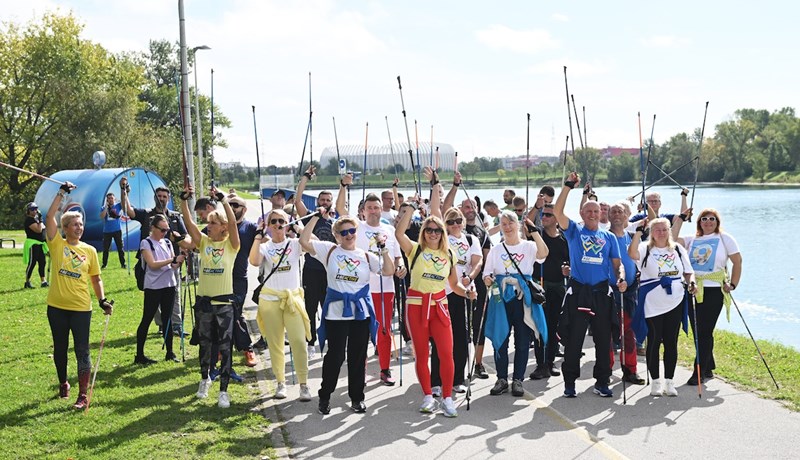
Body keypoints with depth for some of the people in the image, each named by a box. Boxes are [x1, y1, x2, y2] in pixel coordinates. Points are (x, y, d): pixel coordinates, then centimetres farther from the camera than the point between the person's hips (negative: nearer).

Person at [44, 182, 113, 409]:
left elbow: (96, 279, 9)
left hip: (81, 307, 0)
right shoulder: (57, 244, -2)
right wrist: (62, 193, -15)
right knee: (60, 348, 15)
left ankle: (83, 395, 1)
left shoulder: (89, 250, 3)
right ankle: (63, 384, 36)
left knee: (82, 350, -2)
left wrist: (103, 300, -3)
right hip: (56, 306, 0)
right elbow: (49, 217, -14)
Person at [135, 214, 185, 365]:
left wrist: (179, 261, -12)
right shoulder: (146, 243, -6)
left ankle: (170, 352, 15)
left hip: (169, 286, 6)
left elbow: (173, 266, 10)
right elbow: (152, 264, -17)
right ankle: (139, 355, 3)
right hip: (153, 288, -6)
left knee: (167, 318, 10)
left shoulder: (167, 242, 11)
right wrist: (173, 259, -21)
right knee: (146, 320, -1)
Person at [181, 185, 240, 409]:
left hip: (224, 302, -3)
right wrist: (184, 200, -19)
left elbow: (233, 222, -21)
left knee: (225, 346, -1)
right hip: (203, 301, 4)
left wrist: (223, 200, -29)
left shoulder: (230, 244, -4)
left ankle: (223, 391, 5)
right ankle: (205, 378, 39)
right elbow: (189, 222, -7)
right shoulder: (204, 242, 5)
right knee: (204, 344, 17)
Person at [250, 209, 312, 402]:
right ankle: (280, 383, 17)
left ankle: (304, 384, -2)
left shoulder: (295, 244, 6)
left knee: (299, 341, -10)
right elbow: (254, 261, -17)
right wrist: (258, 235, -13)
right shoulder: (264, 246, 5)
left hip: (293, 298, -1)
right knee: (275, 344, 6)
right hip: (270, 299, 1)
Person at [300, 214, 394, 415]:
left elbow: (389, 271, 0)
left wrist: (383, 249, -10)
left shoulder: (366, 255, 8)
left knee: (358, 356, 8)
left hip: (361, 312, 2)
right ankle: (324, 397, 17)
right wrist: (316, 216, -8)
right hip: (336, 313, -2)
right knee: (335, 356, 1)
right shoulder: (329, 250, 2)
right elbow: (304, 241, -9)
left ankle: (357, 397, 21)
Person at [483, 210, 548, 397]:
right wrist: (487, 279, -13)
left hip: (523, 297, -2)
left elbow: (543, 253, -16)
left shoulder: (529, 246, 5)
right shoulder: (496, 250, 13)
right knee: (500, 339, 2)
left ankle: (518, 380, 11)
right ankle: (502, 379, 12)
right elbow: (487, 274, 10)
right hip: (501, 297, 2)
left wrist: (534, 231, -20)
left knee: (522, 341, 1)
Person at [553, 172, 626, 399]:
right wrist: (568, 186, -15)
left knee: (603, 339, 7)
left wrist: (621, 278, -10)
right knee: (573, 340, 1)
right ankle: (569, 382, 10)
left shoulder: (609, 237, 14)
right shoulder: (574, 231, 5)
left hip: (602, 293, 3)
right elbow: (557, 211, -10)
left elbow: (617, 263, 11)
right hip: (578, 292, -2)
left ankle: (602, 382, 17)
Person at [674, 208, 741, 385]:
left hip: (713, 291, -4)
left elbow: (737, 261, 2)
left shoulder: (725, 239, 3)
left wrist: (733, 284, -5)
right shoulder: (692, 240, 12)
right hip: (693, 290, 4)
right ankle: (708, 368, 23)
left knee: (704, 332, -5)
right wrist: (681, 218, 1)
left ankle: (700, 373, -1)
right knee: (697, 332, 8)